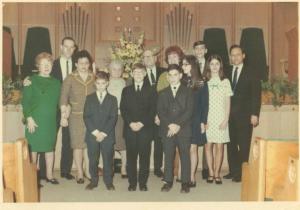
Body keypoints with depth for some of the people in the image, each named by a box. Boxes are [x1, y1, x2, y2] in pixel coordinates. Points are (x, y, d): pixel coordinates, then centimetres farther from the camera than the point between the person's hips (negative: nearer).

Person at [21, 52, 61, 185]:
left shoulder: (56, 83, 11)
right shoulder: (31, 81, -2)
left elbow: (59, 101, 16)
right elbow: (25, 101, -7)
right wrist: (29, 118, -14)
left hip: (51, 121, 4)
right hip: (35, 121, -4)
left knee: (50, 148, 10)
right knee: (33, 148, 1)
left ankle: (49, 175, 21)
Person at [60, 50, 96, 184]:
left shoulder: (94, 78, 6)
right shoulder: (70, 79, 1)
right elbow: (63, 99, 0)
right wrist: (63, 116, -6)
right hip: (76, 116, -1)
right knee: (78, 144, 2)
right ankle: (79, 173, 12)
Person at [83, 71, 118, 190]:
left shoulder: (112, 99, 7)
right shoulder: (89, 98, 9)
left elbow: (113, 118, -1)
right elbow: (86, 117, 1)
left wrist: (104, 133, -11)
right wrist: (95, 132, -10)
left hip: (108, 135, -1)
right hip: (92, 135, 1)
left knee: (108, 159, 3)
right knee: (93, 159, 4)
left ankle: (108, 181, 15)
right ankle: (93, 181, 18)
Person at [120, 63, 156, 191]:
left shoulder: (150, 91, 8)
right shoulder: (126, 90, 13)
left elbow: (152, 110, 0)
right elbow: (123, 109, 5)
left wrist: (141, 123, -11)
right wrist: (131, 123, -9)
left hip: (145, 129, -1)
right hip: (130, 129, 1)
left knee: (144, 157, 0)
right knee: (131, 157, 2)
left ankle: (143, 183, 10)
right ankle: (132, 183, 11)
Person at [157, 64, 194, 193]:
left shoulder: (188, 92, 8)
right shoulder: (162, 93, 15)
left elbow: (189, 111, -2)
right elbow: (160, 111, 5)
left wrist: (178, 125, -13)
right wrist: (170, 124, -11)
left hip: (184, 129, -2)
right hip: (167, 130, 2)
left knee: (185, 156, 0)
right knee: (168, 156, 3)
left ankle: (185, 183, 7)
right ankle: (168, 181, 12)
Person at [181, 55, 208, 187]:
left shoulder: (201, 83, 1)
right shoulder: (181, 82, 6)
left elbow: (204, 104, 0)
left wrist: (203, 122, -6)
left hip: (195, 121, -2)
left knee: (192, 148, 1)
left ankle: (192, 177, 7)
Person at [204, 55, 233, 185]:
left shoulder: (225, 82, 7)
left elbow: (227, 103, 6)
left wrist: (226, 120, -4)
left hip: (221, 119, 0)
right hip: (207, 119, 0)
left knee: (219, 146, -1)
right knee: (208, 145, 0)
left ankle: (217, 173, 6)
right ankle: (211, 172, 9)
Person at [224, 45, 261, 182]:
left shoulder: (250, 73, 0)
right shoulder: (228, 73, 10)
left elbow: (256, 94, -4)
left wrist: (255, 114, -11)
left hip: (244, 115, -3)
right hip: (230, 115, 4)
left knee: (244, 145, -1)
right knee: (231, 144, 7)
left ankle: (241, 172, 7)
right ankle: (233, 171, 17)